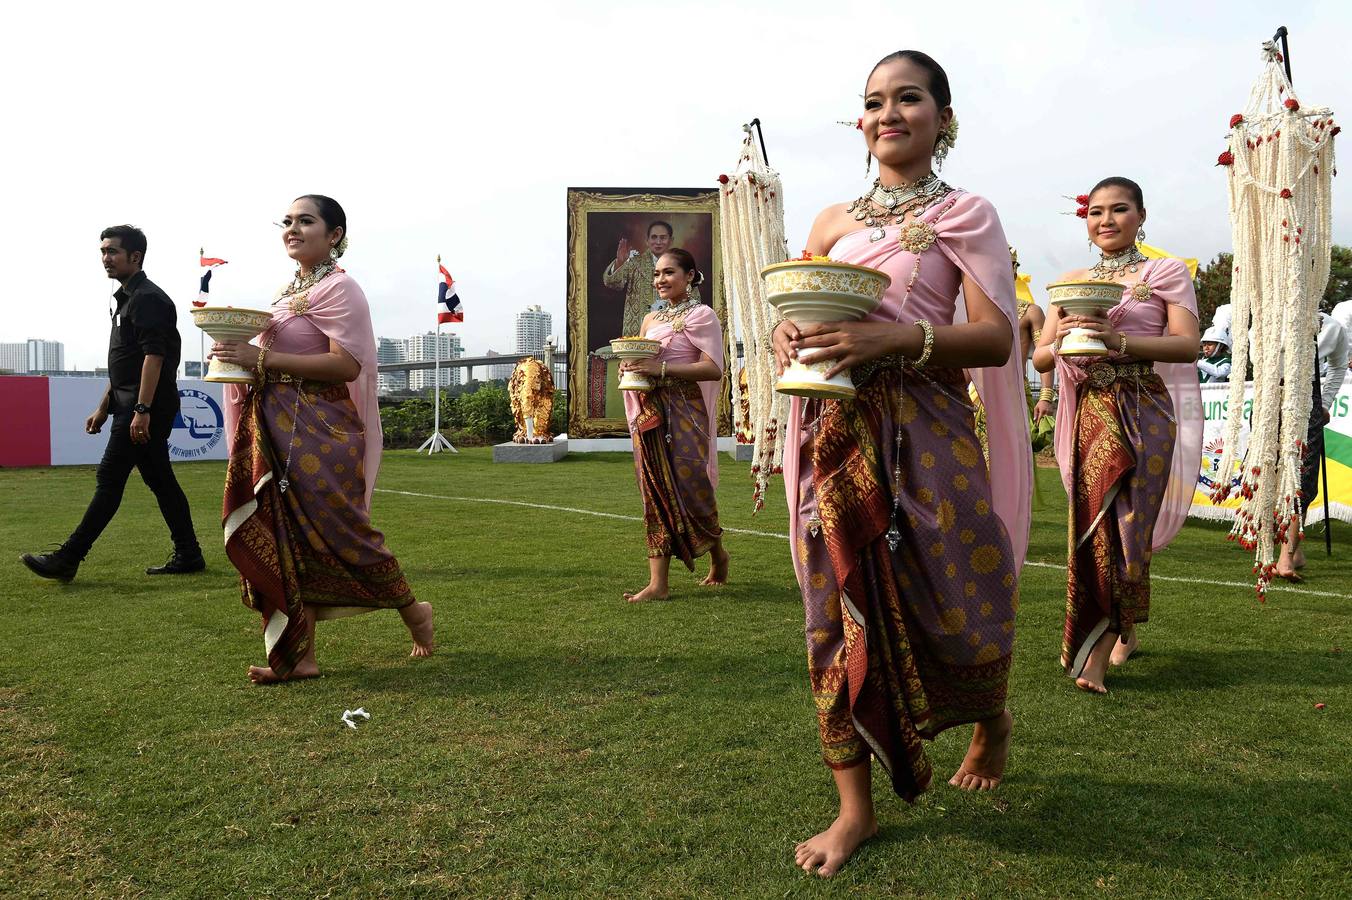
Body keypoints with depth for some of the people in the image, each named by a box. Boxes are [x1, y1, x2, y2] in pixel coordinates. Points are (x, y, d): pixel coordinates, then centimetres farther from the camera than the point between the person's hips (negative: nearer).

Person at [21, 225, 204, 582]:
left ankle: (67, 559, -5)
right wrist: (103, 408, 23)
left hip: (146, 407, -10)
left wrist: (141, 411, -25)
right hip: (131, 406, 10)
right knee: (160, 481, 10)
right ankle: (188, 555, 14)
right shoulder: (127, 299, 21)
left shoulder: (148, 298, -11)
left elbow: (154, 356, -21)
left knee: (109, 480, -8)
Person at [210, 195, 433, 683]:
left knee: (339, 533, 0)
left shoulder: (338, 288, -10)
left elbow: (347, 365, -20)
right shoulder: (288, 290, 17)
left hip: (320, 433, -8)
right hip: (280, 432, 8)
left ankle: (413, 611, 22)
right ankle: (299, 655, 11)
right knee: (289, 537, 5)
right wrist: (240, 354, 2)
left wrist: (263, 359, -22)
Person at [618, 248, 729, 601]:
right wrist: (629, 368, 1)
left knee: (689, 486, -4)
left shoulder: (700, 315, -3)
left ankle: (717, 552, 25)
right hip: (650, 413, 6)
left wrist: (661, 368, -21)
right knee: (656, 493, 3)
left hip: (684, 413, -6)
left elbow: (714, 368, -14)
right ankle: (658, 583, 4)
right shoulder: (650, 320, 17)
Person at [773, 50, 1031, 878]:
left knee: (955, 595, 3)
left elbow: (997, 336, -8)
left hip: (925, 429, -3)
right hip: (837, 430, 3)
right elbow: (796, 314, 19)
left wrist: (892, 339, -23)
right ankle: (856, 806, 12)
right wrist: (789, 336, -6)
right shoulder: (833, 221, 15)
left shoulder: (965, 215, 3)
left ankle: (993, 722, 38)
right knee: (842, 606, 1)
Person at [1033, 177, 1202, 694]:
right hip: (1090, 414, 3)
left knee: (1123, 522, -7)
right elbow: (1039, 359, 10)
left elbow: (1187, 345, -10)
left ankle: (1096, 652, 0)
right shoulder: (1071, 281, 14)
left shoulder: (1166, 274, 4)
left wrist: (1119, 341, -24)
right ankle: (1125, 632, 19)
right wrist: (1060, 343, -14)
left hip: (1145, 414, -3)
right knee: (1097, 523, 0)